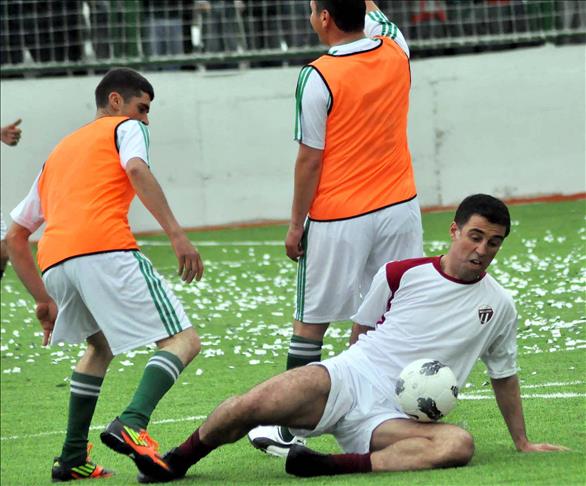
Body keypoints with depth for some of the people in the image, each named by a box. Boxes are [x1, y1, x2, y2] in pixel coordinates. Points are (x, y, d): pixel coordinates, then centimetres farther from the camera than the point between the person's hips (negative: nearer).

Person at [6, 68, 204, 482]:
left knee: (101, 346, 30)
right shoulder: (125, 128, 18)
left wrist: (44, 300, 34)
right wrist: (176, 234, -15)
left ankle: (72, 458, 20)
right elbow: (137, 171, -8)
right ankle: (132, 424, -30)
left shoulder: (59, 151, 36)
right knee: (183, 340, -4)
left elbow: (15, 238, 34)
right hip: (106, 249, -7)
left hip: (54, 262, 7)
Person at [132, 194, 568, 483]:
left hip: (394, 420, 1)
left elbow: (504, 375, 26)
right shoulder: (402, 274, 7)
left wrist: (523, 443, 29)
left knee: (459, 444, -35)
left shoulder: (499, 306, 13)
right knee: (252, 406, -28)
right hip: (349, 378, -1)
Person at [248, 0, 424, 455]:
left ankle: (288, 428, 9)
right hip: (399, 208, 5)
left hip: (338, 220, -5)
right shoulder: (395, 51, 1)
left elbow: (310, 160, -11)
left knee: (310, 323, 4)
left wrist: (296, 225, -2)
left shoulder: (318, 77, -14)